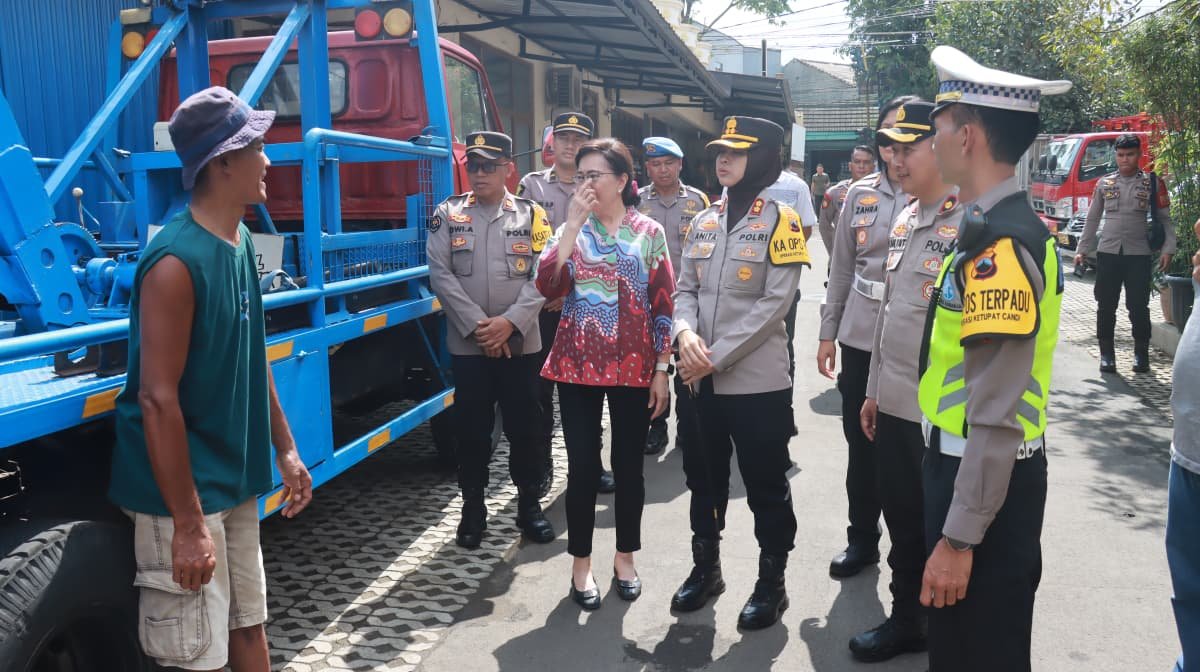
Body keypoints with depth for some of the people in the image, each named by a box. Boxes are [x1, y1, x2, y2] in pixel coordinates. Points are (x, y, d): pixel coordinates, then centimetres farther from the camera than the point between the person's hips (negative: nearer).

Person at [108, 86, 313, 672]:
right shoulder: (177, 261, -22)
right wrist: (187, 525, -21)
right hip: (183, 494, -8)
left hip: (235, 481, 8)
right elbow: (158, 399, -23)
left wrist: (285, 448, 16)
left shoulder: (240, 242, 5)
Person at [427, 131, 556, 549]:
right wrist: (477, 325, -12)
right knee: (471, 429, 6)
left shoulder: (531, 215, 4)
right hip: (467, 344, 0)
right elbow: (440, 274, -4)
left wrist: (510, 321, -15)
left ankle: (529, 506, 21)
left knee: (524, 426, 6)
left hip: (521, 343, 0)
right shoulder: (448, 215, 4)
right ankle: (472, 510, 20)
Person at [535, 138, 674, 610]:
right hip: (578, 366, 1)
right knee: (583, 466, 4)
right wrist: (573, 223, -16)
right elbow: (548, 287, -13)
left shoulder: (649, 232, 2)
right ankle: (581, 564, 19)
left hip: (633, 367, 0)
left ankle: (625, 558, 26)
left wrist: (662, 370, -2)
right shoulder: (570, 230, 5)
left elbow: (664, 305, 2)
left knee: (628, 465, 9)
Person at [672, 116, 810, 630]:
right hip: (702, 380, 6)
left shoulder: (779, 220, -7)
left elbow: (774, 304, -14)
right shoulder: (703, 222, 10)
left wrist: (718, 356, -17)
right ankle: (705, 569, 34)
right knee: (703, 478, 17)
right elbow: (685, 288, 9)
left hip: (757, 381, -5)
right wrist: (685, 333, -13)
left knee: (765, 486, 6)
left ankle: (771, 583, 23)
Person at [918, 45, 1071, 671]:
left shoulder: (1000, 244, -23)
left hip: (987, 485, -9)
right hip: (961, 467, 9)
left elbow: (998, 414, -24)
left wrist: (960, 538, -21)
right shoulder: (987, 229, 8)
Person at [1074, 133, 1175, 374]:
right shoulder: (1104, 183, 9)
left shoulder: (1153, 183, 4)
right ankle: (1107, 354, 12)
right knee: (1106, 306, 3)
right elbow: (1092, 219, 13)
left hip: (1139, 254, -1)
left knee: (1138, 306, 1)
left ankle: (1141, 354, 14)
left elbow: (1164, 219, 4)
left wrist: (1168, 249, -6)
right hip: (1108, 253, 2)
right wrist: (1083, 249, 9)